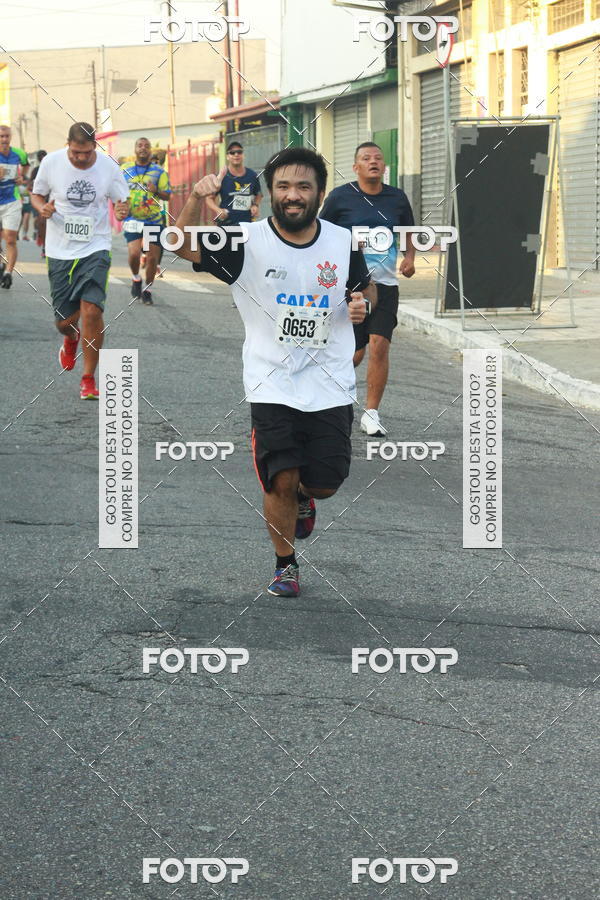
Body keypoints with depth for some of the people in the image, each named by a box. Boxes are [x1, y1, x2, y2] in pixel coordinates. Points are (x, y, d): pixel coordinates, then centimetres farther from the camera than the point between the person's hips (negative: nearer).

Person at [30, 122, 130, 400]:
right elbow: (37, 195, 10)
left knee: (91, 309, -18)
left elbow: (121, 201, 6)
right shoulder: (51, 163, -5)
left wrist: (123, 209, -19)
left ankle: (88, 378, -2)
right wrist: (43, 208, -14)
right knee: (64, 320, 4)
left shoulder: (109, 167, -6)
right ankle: (71, 339, 45)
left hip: (95, 249, -1)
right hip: (60, 251, 1)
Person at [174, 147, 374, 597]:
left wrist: (361, 302, -6)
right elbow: (186, 247, -22)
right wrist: (197, 198, -41)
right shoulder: (248, 242, -9)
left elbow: (364, 288, 18)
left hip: (331, 387, 2)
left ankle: (303, 497, 42)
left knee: (324, 484, 4)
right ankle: (286, 564, 16)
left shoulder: (343, 242, 1)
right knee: (281, 480, -8)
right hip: (273, 387, -2)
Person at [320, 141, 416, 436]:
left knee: (380, 346, -9)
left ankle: (371, 414, 1)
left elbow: (409, 230, 23)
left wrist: (410, 257, 6)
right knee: (354, 353, -2)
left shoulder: (397, 197, 8)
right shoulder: (341, 196, -2)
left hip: (385, 284, 3)